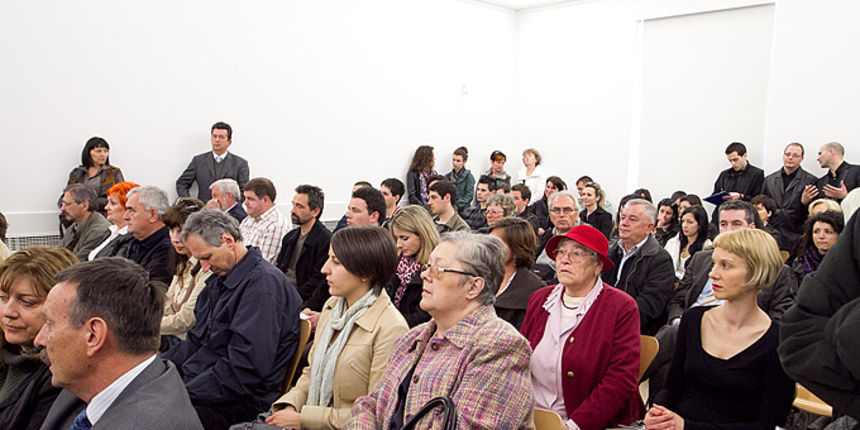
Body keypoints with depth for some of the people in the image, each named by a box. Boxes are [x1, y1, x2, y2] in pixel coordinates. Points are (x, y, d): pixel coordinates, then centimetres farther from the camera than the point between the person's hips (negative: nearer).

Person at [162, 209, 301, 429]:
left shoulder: (264, 282, -18)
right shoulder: (221, 277, 14)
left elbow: (245, 369, -23)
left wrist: (186, 393, -19)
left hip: (241, 400, -9)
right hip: (199, 380, 9)